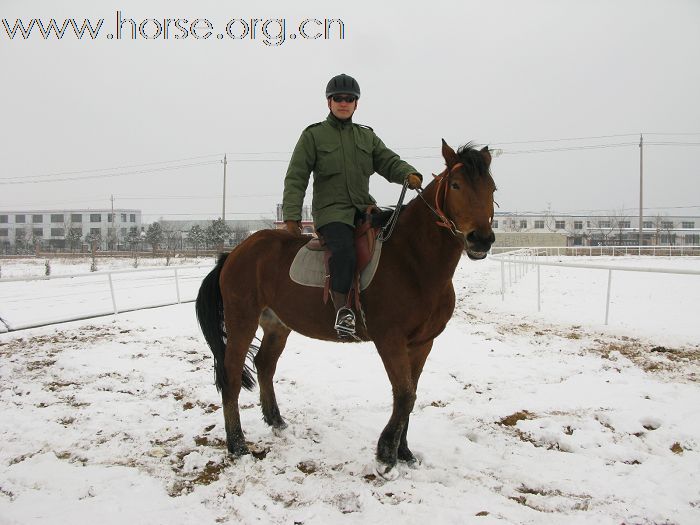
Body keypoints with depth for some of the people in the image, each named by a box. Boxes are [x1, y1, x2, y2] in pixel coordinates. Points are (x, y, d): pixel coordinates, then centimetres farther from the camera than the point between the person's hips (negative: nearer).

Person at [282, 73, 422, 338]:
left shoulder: (367, 136, 19)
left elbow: (389, 162, 9)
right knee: (344, 249, -33)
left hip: (364, 208, 5)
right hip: (331, 210, -5)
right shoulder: (313, 135, 6)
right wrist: (291, 216, -9)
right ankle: (342, 309, -25)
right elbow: (296, 177, 1)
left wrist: (409, 174, -15)